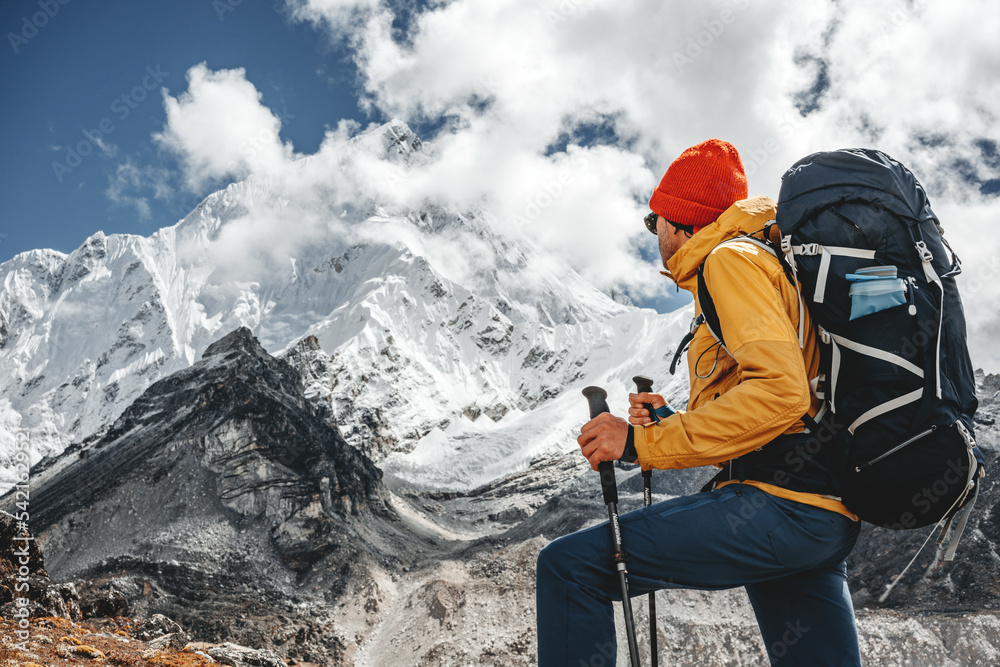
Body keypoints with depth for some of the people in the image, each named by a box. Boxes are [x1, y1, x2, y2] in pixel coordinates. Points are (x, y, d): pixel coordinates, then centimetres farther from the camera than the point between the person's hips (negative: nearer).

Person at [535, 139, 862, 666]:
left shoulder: (731, 260, -2)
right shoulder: (780, 263, 29)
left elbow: (778, 391, -19)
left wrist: (643, 443, -17)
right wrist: (669, 422, 18)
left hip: (779, 504, -10)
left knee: (568, 566, -12)